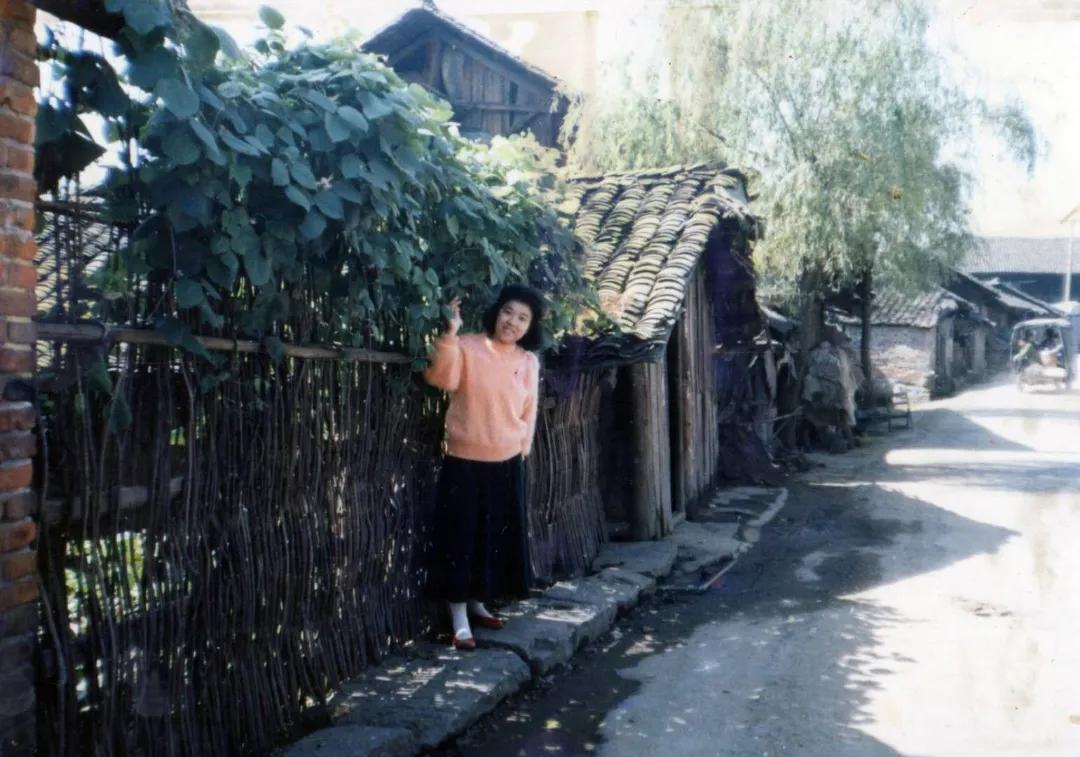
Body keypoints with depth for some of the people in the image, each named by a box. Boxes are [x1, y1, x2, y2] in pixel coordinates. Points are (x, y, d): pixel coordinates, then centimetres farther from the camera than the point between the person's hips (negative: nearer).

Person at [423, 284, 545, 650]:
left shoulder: (529, 361, 4)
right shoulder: (467, 347, -10)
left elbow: (529, 412, 12)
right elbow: (442, 378, -27)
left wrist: (522, 451, 10)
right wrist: (450, 333, -35)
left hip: (507, 464, 5)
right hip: (464, 462, -4)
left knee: (496, 537, 14)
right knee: (461, 537, -1)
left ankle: (477, 604, 32)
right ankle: (460, 621, 8)